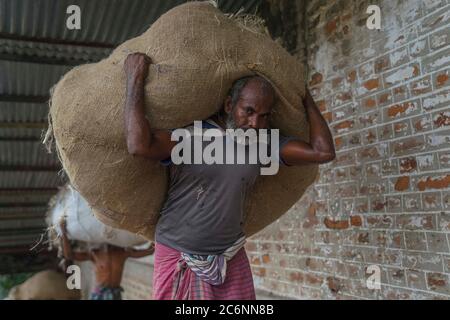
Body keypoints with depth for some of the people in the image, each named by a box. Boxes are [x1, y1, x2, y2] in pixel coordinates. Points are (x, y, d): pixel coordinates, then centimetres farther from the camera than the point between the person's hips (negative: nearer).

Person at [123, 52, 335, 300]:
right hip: (178, 258, -3)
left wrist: (306, 100, 4)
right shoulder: (189, 135, -12)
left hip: (231, 260, 4)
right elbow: (140, 145, -28)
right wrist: (135, 78, -22)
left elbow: (322, 152, -5)